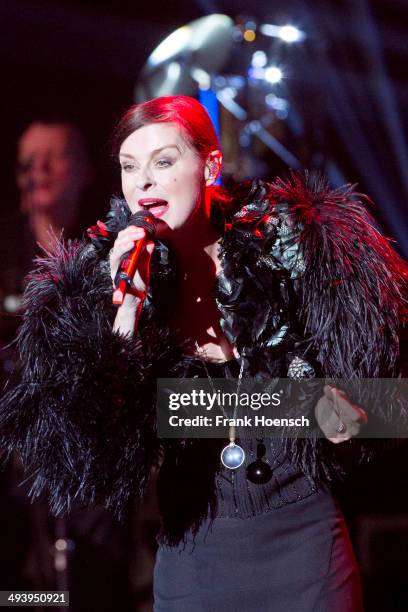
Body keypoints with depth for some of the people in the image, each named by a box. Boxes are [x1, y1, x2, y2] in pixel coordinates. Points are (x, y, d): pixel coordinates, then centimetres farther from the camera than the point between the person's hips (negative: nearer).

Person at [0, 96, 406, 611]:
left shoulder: (281, 245, -6)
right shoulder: (95, 275, -4)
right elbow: (91, 439, -13)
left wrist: (335, 408, -12)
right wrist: (129, 306, -19)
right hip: (192, 547, 1)